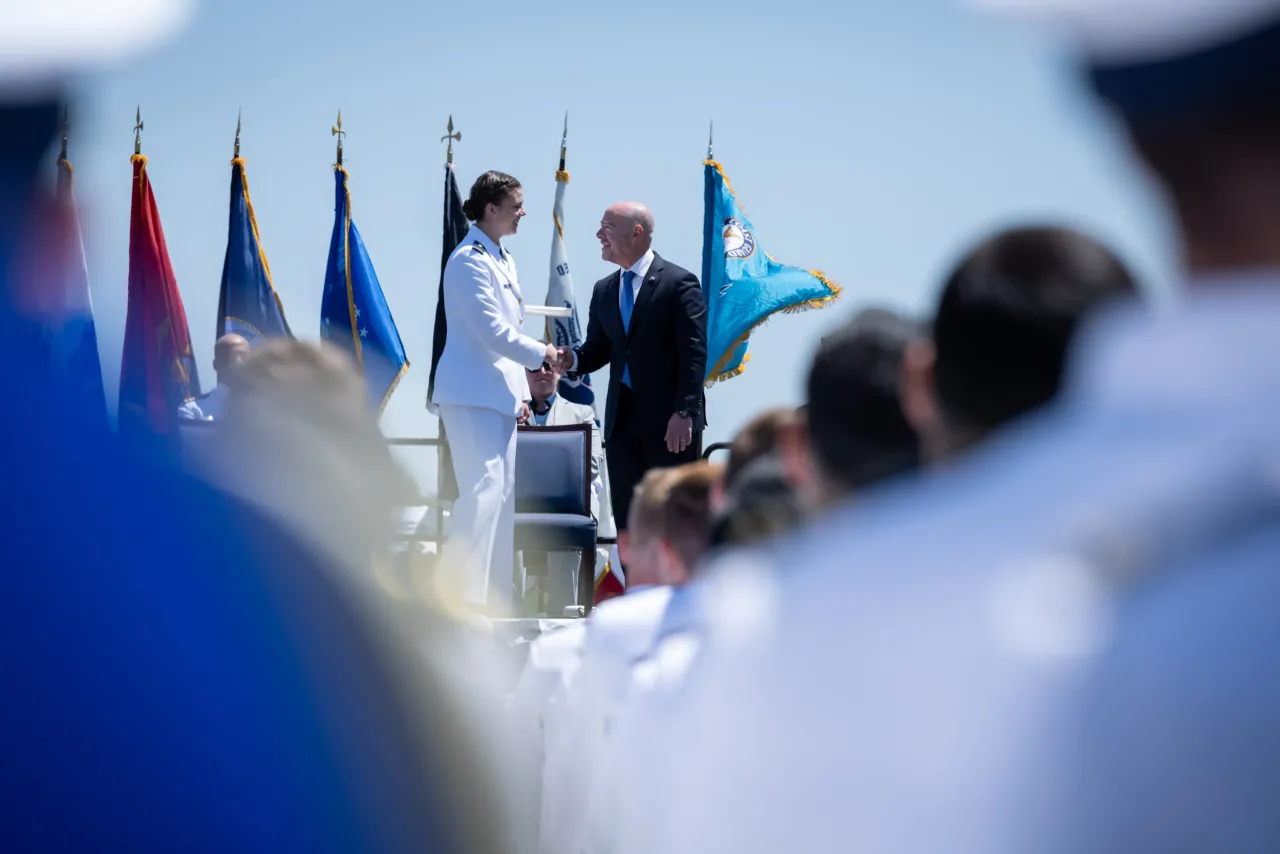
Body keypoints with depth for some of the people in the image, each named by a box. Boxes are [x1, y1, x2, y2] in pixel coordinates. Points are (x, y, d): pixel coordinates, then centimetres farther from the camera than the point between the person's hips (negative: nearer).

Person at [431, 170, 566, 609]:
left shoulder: (503, 259, 15)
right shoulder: (469, 261, -14)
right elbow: (492, 331, -19)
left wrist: (520, 390, 18)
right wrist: (542, 353, -7)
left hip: (499, 393, 10)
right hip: (471, 393, -10)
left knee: (502, 493, 9)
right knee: (483, 489, -16)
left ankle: (496, 598, 13)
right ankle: (459, 594, -17)